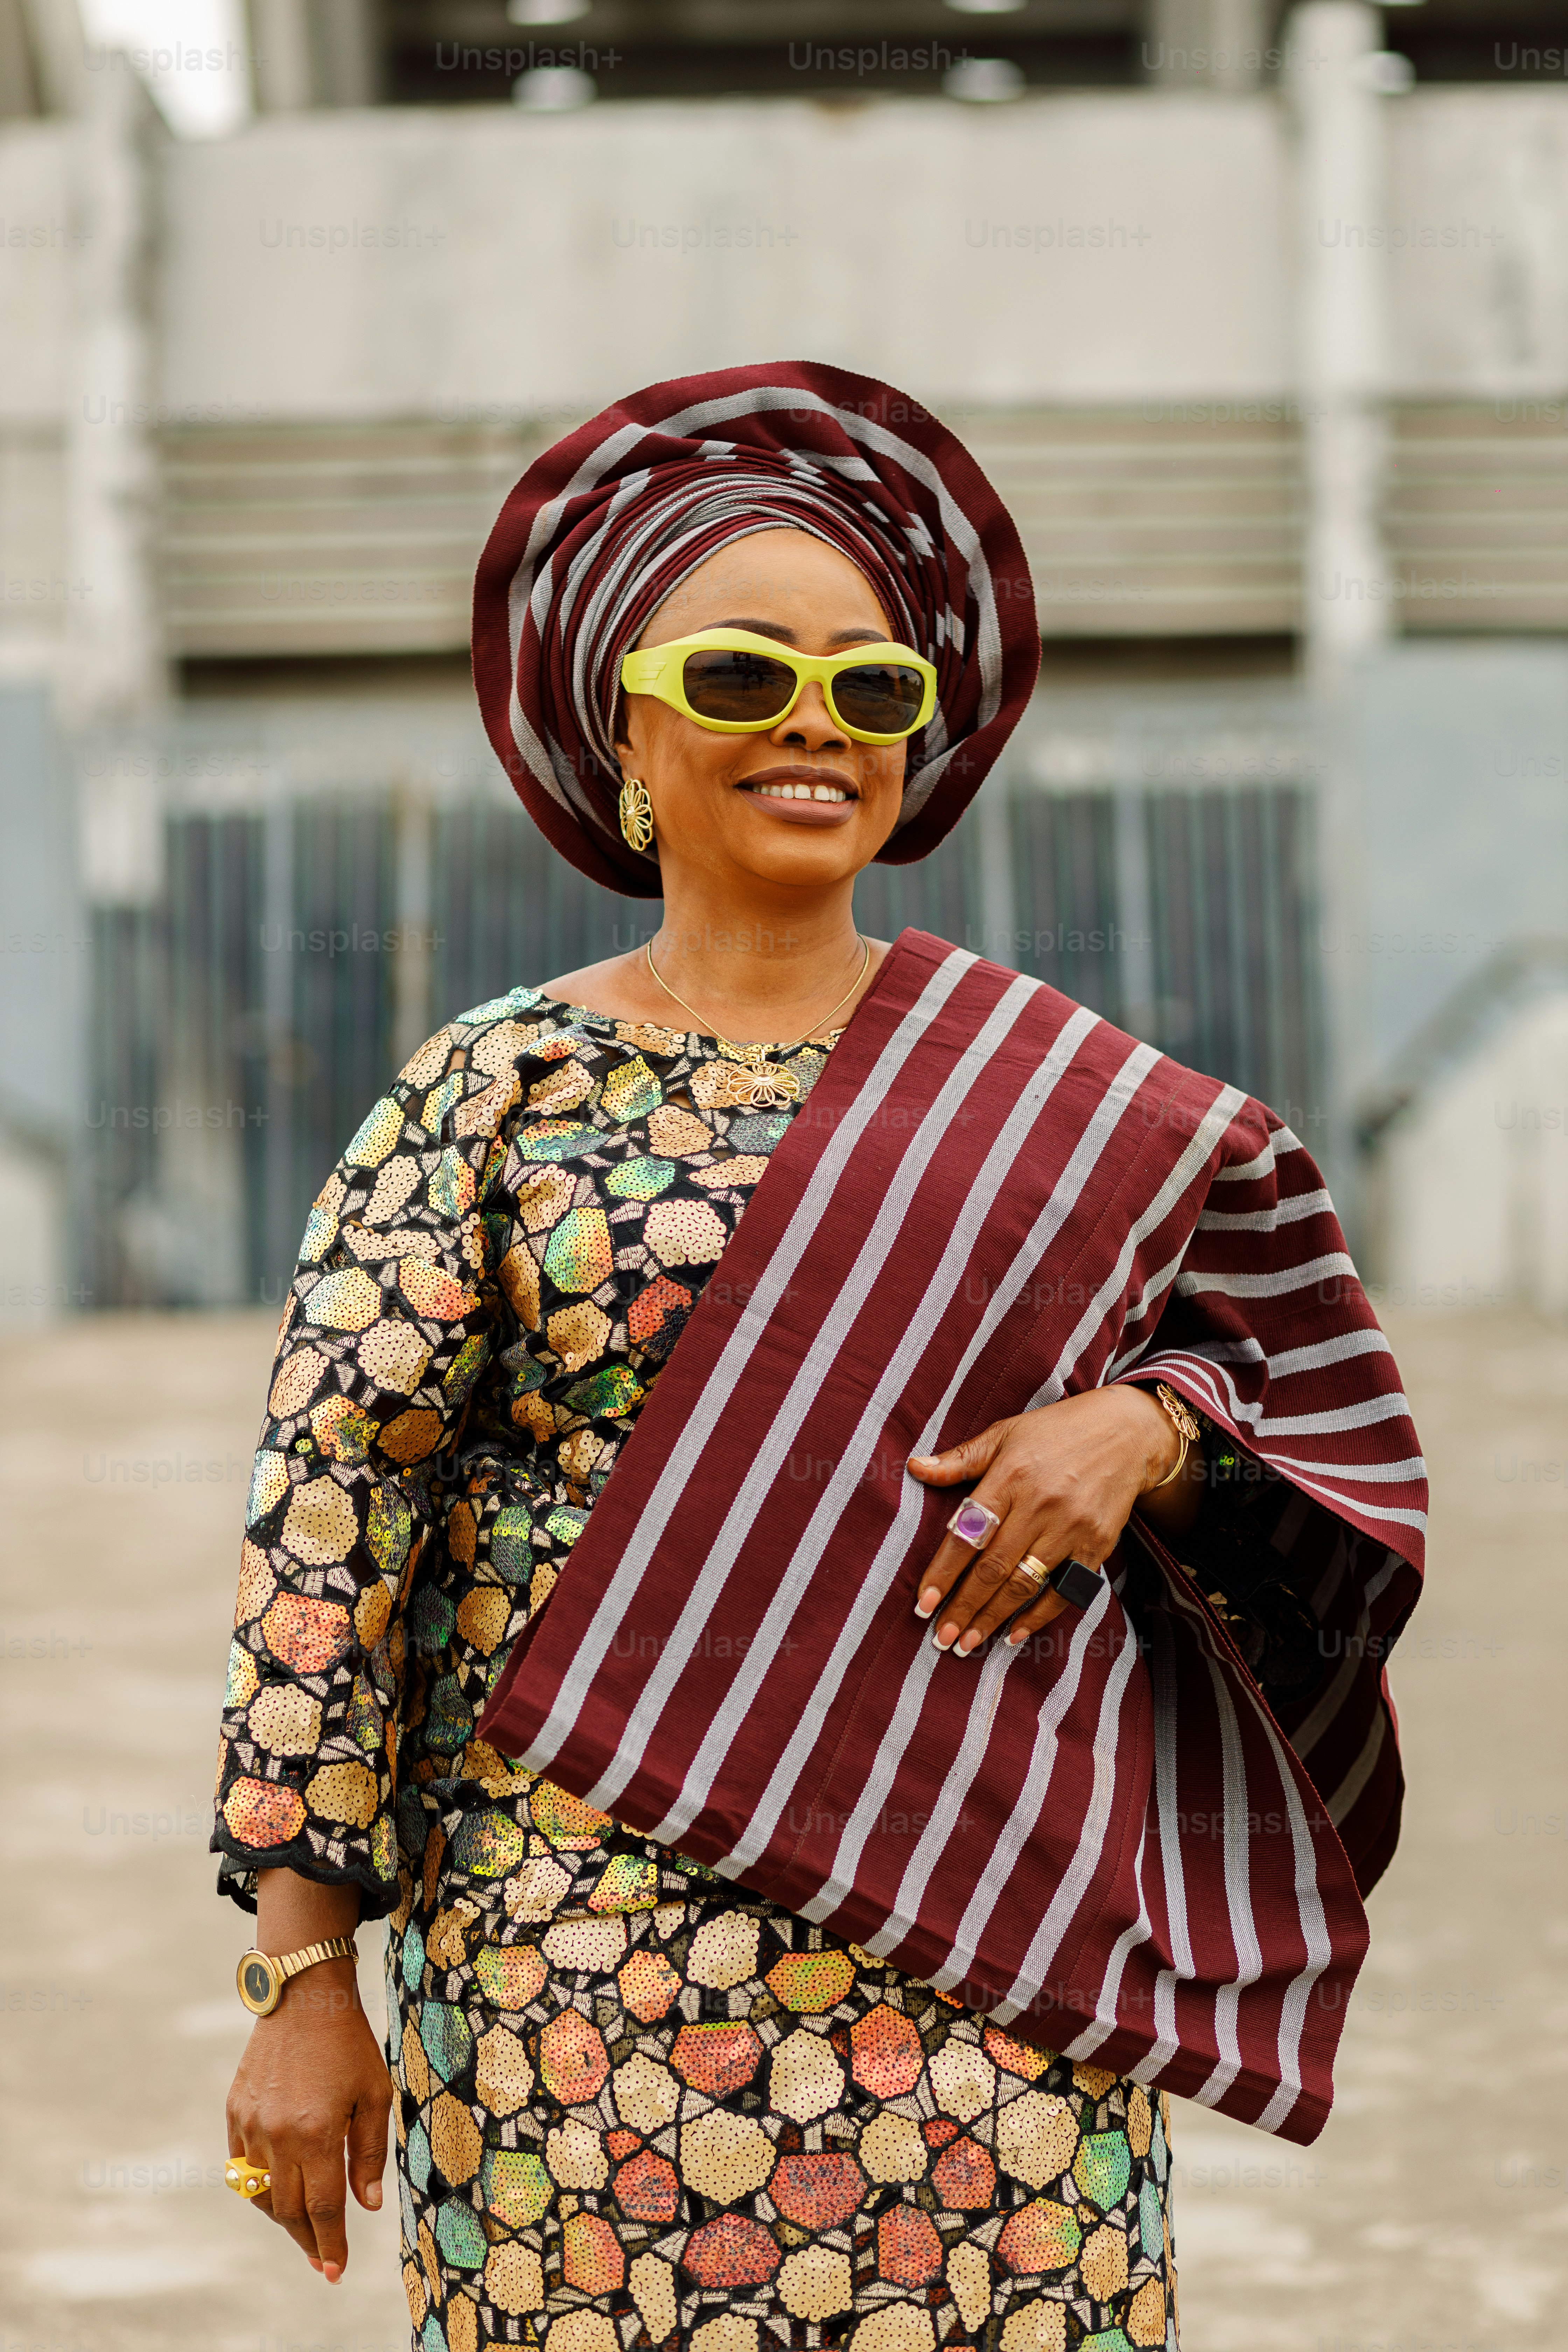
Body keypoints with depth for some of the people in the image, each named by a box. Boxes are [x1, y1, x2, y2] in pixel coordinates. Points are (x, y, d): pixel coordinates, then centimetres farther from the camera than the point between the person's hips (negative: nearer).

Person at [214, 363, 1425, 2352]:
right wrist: (305, 1978, -7)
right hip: (592, 1958, -1)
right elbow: (326, 1518, -3)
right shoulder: (498, 1096, -1)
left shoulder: (1054, 1092, 6)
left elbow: (1306, 1378, 13)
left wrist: (1145, 1427, -10)